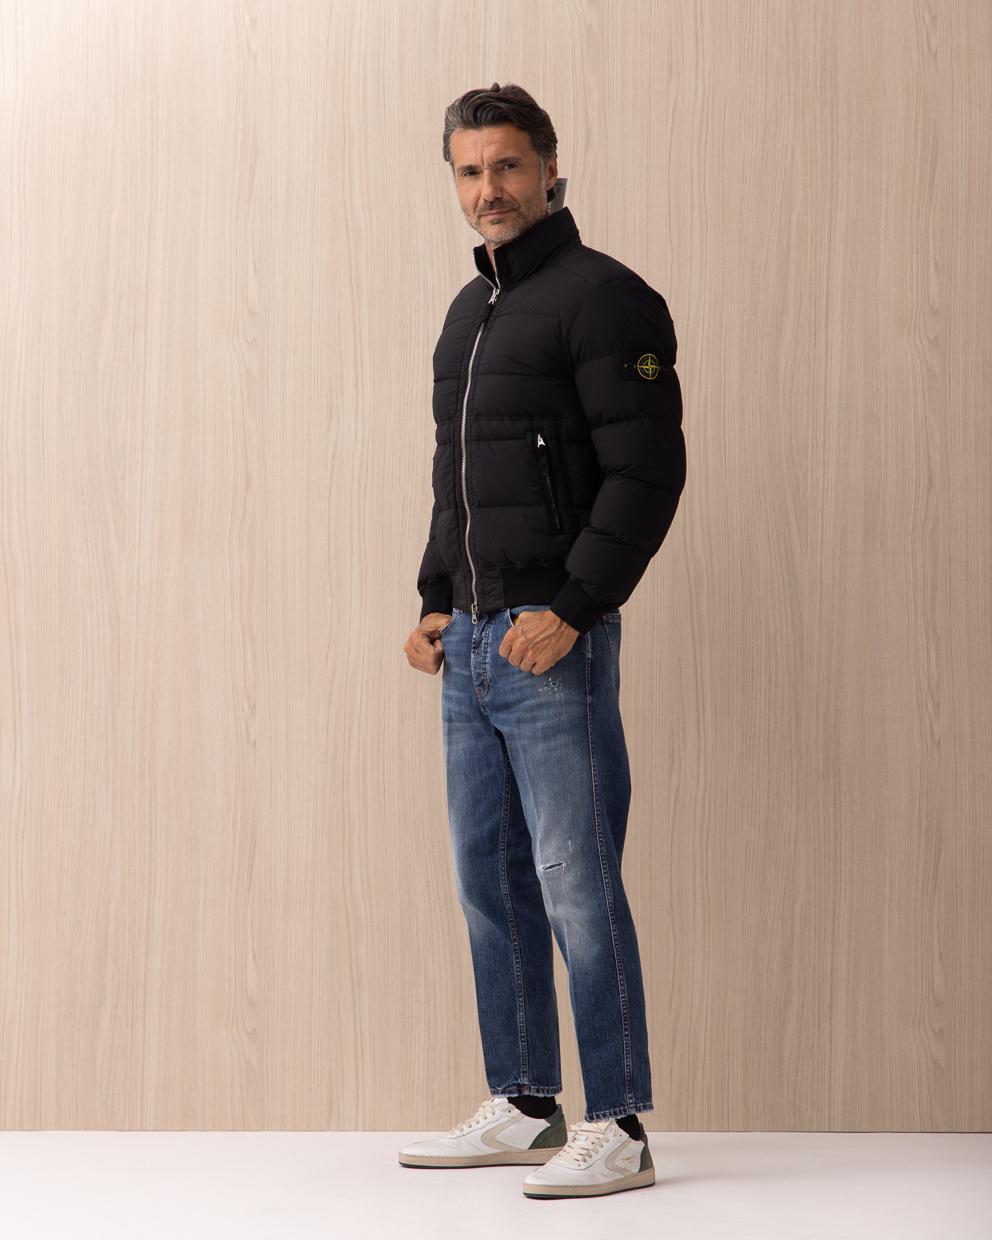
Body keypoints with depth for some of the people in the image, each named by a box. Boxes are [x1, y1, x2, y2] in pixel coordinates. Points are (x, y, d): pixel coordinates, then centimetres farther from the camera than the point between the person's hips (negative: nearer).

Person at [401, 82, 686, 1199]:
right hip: (470, 648, 9)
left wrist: (569, 609, -19)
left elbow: (646, 474, -15)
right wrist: (436, 601, 14)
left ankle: (617, 1130, 1)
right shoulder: (467, 311, 18)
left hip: (555, 646, -8)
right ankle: (523, 1108, 23)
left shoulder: (602, 297, -8)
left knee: (577, 889, -6)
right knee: (490, 885, 12)